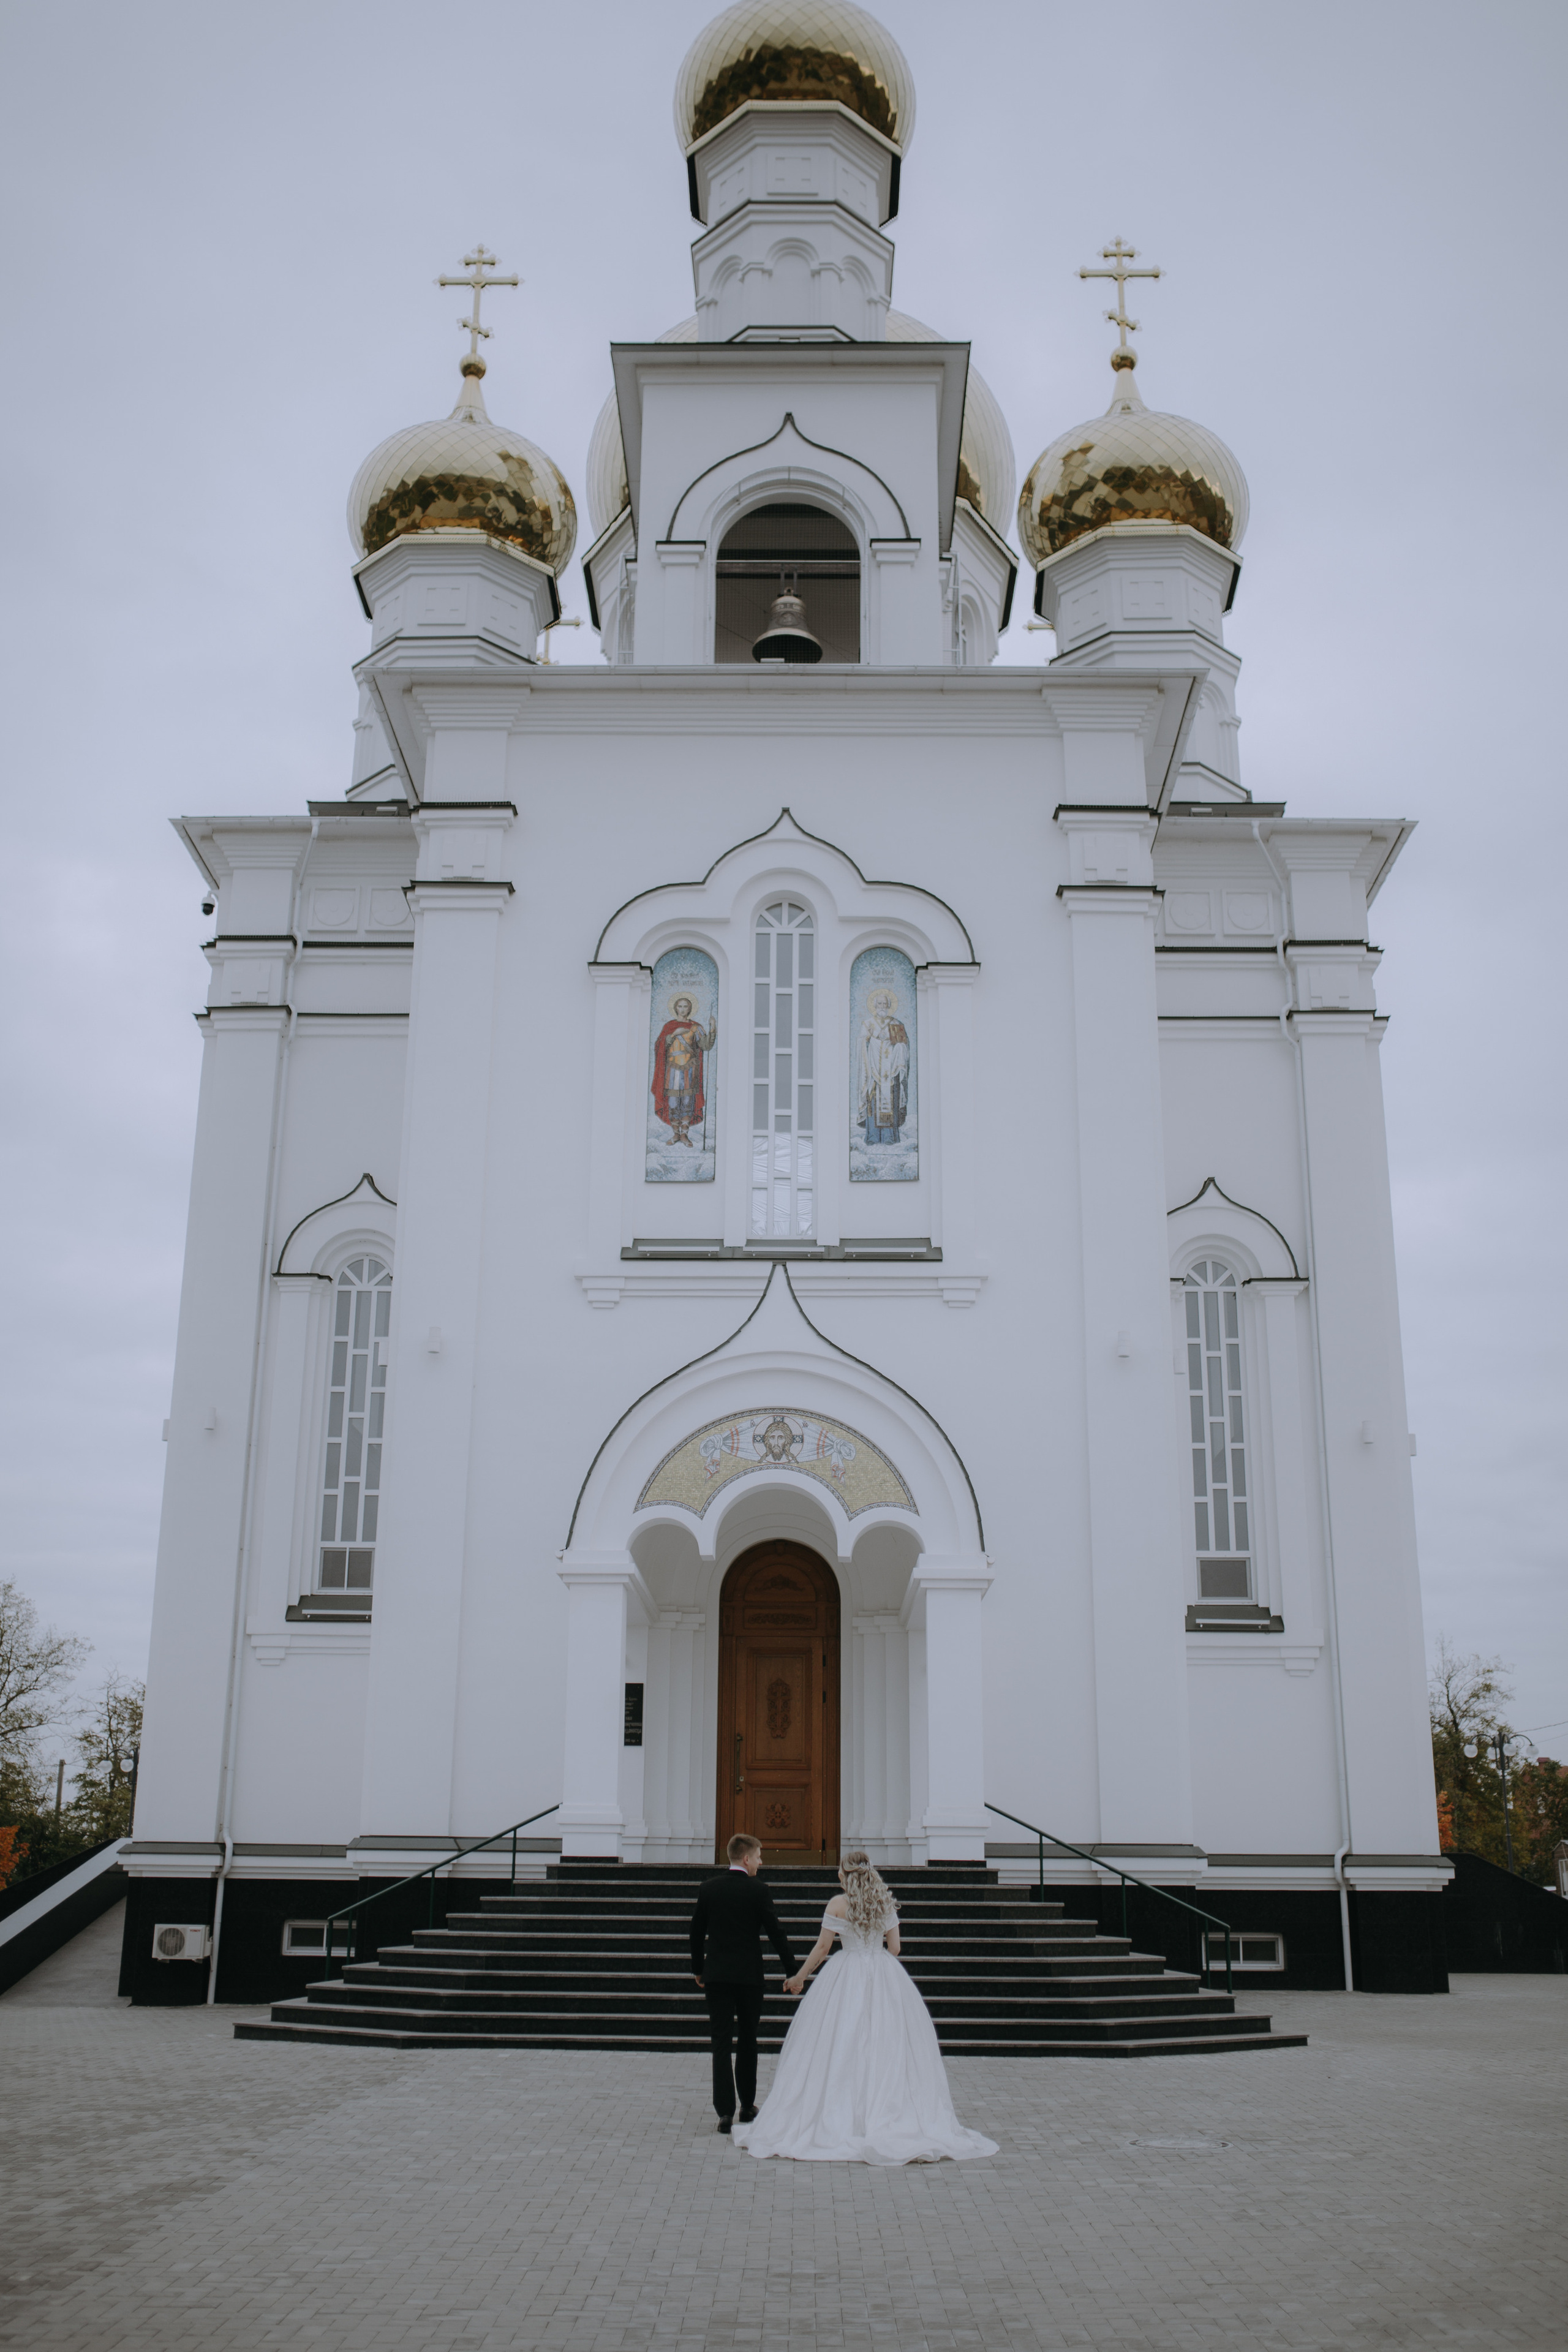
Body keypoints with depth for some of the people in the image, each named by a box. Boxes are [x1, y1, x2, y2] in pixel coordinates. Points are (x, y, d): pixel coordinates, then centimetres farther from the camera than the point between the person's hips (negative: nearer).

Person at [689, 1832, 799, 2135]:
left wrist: (698, 1969, 19)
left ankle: (725, 2112, -9)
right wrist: (791, 1971, 0)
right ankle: (747, 2106, 23)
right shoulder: (758, 1890, -8)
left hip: (716, 1974, 1)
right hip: (749, 1975, -1)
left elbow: (697, 1931, 7)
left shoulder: (710, 1888, 2)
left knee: (721, 2042, -1)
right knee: (748, 2041, 15)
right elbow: (775, 1933, -7)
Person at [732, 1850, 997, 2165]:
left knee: (842, 2046, 2)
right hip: (886, 1979, 3)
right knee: (887, 2046, 7)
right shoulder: (886, 1903, 3)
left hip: (848, 1979, -3)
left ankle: (843, 2119, 1)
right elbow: (894, 1947, 5)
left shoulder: (838, 1903, -6)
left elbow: (822, 1947, -4)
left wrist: (799, 1977, 7)